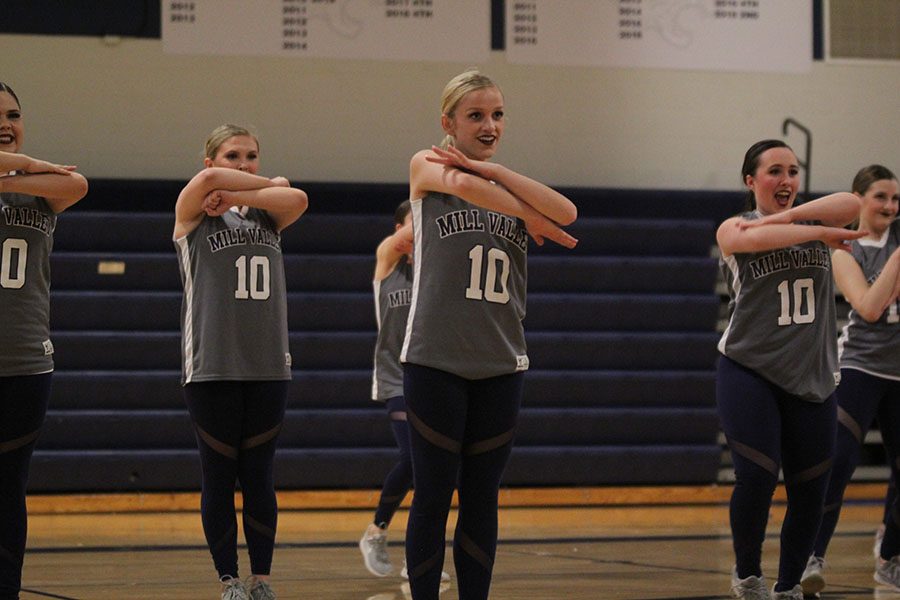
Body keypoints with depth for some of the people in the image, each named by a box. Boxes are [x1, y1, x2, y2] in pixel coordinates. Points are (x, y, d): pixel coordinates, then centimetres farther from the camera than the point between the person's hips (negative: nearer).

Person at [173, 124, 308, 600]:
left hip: (268, 366, 3)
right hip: (211, 367, -3)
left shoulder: (266, 216, 12)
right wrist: (273, 184, -8)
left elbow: (297, 200, -10)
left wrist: (234, 198, -15)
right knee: (219, 479, 2)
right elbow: (209, 179, -20)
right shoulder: (192, 214, 2)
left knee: (259, 479, 6)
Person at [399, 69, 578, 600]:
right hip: (436, 360, -4)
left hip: (501, 365, 4)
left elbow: (566, 212, -7)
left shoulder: (509, 188, 13)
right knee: (433, 497, -1)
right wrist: (530, 216, -10)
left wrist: (489, 166, -12)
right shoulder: (428, 167, 1)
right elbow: (460, 184, -22)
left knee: (482, 500, 7)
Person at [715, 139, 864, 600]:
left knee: (810, 493, 5)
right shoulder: (733, 229, -1)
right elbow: (756, 238, -25)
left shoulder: (811, 219, 8)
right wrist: (819, 232, -22)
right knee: (756, 479, -15)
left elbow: (851, 204, -14)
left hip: (812, 379, 4)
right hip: (749, 374, -4)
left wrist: (785, 215, -20)